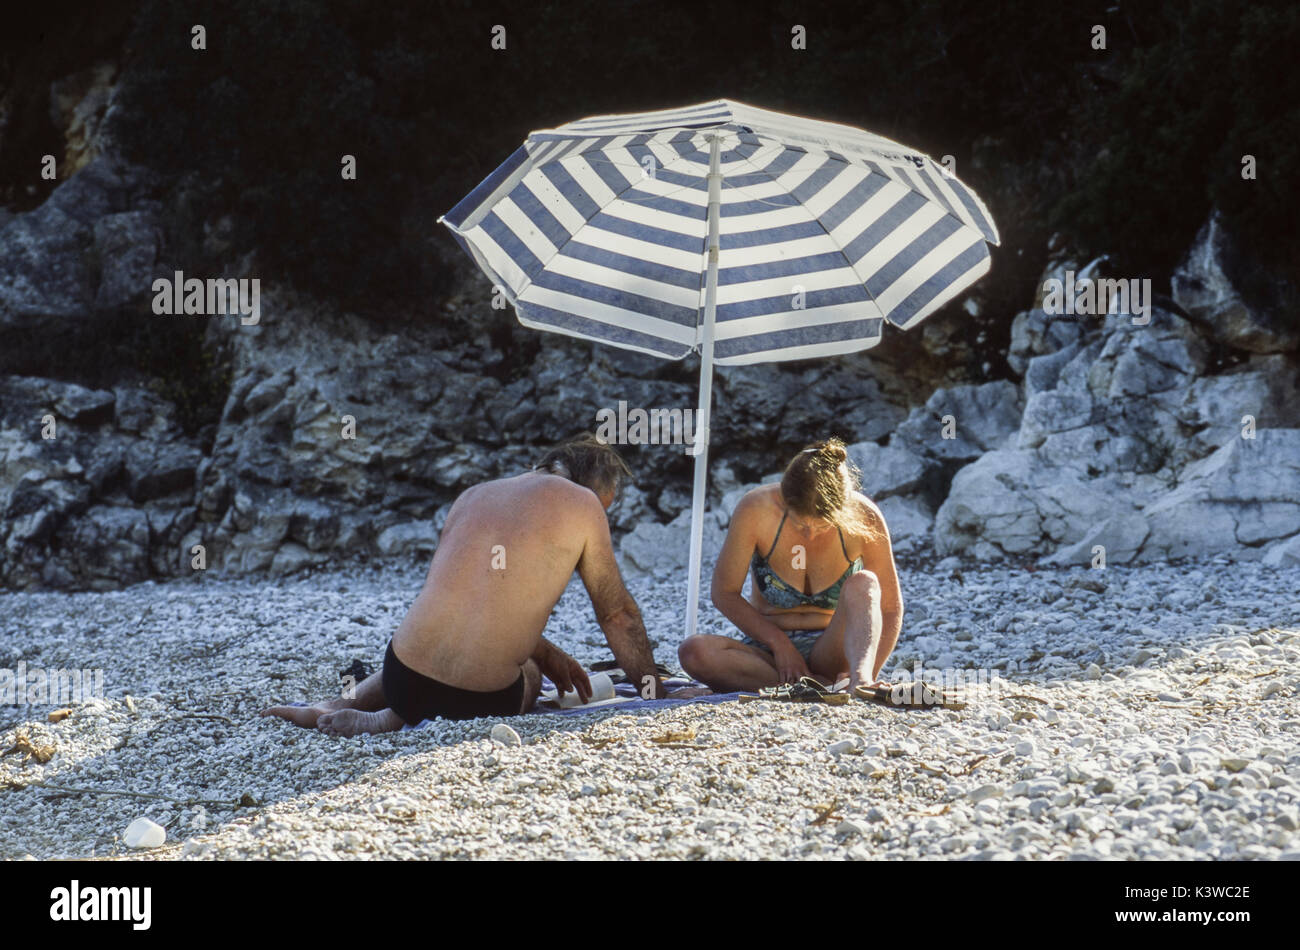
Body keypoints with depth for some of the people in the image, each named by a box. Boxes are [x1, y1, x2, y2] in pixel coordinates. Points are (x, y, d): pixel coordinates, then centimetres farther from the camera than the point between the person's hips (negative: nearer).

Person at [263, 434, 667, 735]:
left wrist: (546, 652, 33)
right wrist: (654, 692, 21)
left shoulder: (473, 495, 16)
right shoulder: (581, 503, 1)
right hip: (482, 701, -6)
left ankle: (343, 704, 14)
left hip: (403, 679, 6)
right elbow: (617, 614, 8)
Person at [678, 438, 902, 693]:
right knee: (693, 652, -31)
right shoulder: (756, 509, -16)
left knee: (862, 584, -29)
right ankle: (827, 685, -33)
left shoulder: (864, 518, -15)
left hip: (830, 651, 0)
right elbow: (725, 593, -5)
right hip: (770, 647, 1)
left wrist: (868, 675, -21)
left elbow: (891, 607, -5)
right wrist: (779, 642, -17)